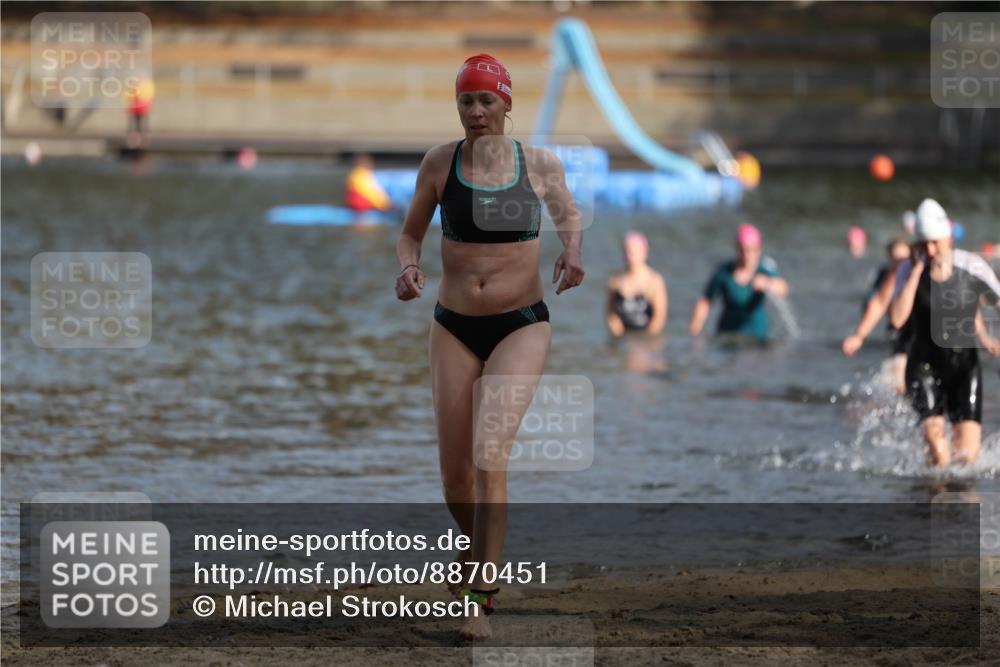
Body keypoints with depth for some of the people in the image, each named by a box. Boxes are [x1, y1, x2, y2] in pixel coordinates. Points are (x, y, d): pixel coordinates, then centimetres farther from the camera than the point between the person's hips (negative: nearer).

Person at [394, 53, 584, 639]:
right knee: (455, 478, 2)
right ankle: (478, 557, 33)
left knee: (491, 454, -20)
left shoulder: (541, 164, -2)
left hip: (521, 326, -2)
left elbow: (569, 215, 17)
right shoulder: (441, 163, -1)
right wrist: (408, 267, -12)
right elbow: (411, 233, 10)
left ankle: (482, 599, -21)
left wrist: (573, 251, -4)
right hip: (455, 327, 2)